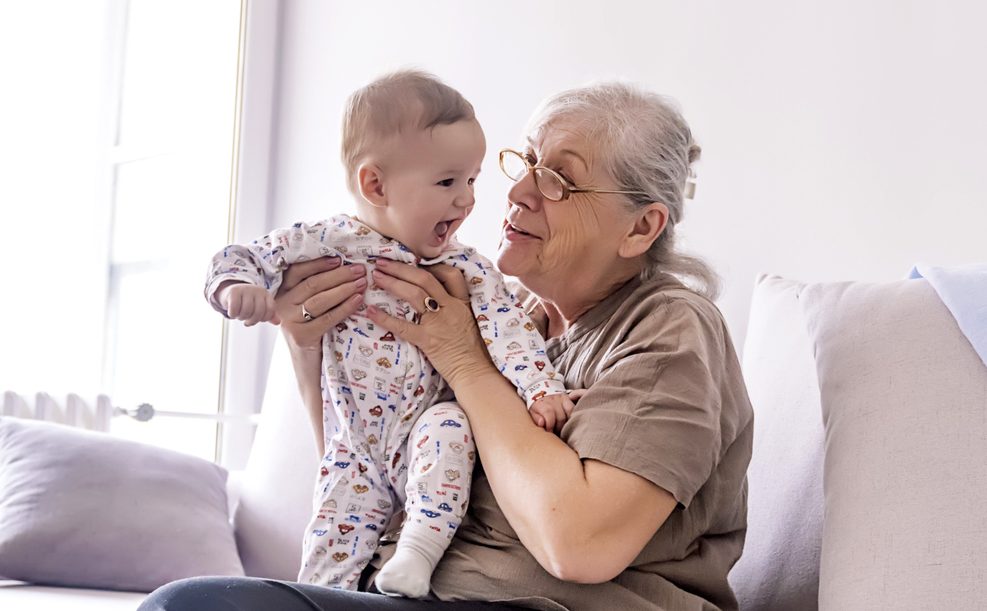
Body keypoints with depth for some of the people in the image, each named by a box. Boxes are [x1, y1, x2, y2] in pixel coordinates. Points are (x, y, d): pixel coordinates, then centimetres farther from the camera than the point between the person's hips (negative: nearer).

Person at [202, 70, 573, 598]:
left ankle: (418, 554, -26)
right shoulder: (327, 243, -7)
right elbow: (242, 257, -2)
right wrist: (238, 286, -26)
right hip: (354, 451, 0)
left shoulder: (464, 268, -2)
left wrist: (540, 385, -27)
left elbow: (506, 323, -11)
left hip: (421, 437, 0)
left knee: (449, 425, -31)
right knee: (329, 555, -5)